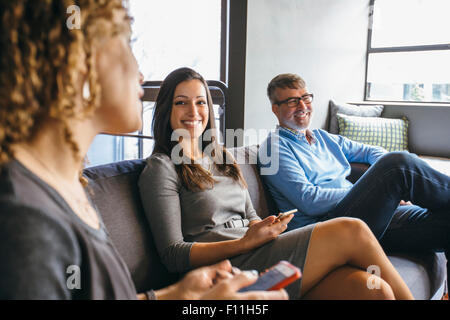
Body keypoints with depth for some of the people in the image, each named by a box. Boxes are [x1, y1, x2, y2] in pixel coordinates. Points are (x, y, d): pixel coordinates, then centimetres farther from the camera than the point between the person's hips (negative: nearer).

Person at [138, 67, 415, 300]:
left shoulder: (223, 158, 22)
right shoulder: (161, 168, 0)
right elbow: (173, 255, -7)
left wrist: (266, 228, -3)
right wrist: (246, 242, -18)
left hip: (263, 257, 7)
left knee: (373, 289, -19)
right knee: (352, 231, -18)